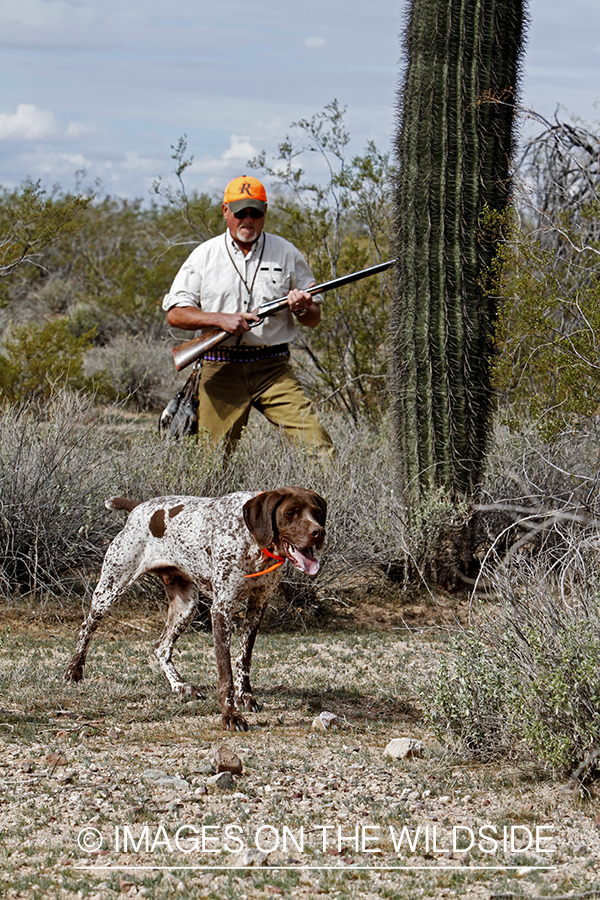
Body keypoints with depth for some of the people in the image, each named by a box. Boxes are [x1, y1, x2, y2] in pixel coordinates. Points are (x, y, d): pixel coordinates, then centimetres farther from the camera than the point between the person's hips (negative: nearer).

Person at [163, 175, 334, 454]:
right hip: (221, 370, 0)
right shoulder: (203, 256, 8)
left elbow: (314, 319, 13)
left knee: (317, 444, -17)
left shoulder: (287, 254, 9)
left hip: (274, 369, 0)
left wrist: (302, 308, -11)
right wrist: (220, 319, -12)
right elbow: (174, 313, 3)